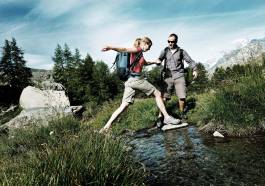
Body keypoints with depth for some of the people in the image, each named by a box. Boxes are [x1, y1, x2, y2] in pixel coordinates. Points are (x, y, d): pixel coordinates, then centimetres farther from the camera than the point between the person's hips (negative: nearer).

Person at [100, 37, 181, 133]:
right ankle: (167, 117, 10)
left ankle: (107, 126, -6)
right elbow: (125, 49, -19)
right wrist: (112, 48, -33)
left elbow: (145, 63, 44)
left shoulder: (139, 54, 25)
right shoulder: (137, 50, -1)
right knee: (158, 94, 7)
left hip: (130, 81, 9)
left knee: (123, 106, 2)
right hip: (137, 79, -9)